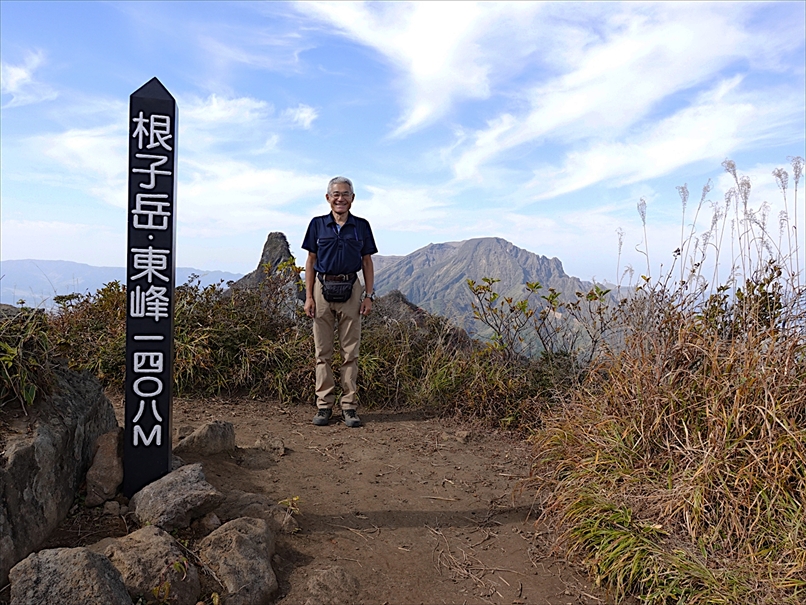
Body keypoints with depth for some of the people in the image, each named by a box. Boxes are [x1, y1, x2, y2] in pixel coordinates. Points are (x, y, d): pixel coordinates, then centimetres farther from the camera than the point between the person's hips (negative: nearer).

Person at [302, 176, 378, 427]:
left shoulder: (361, 226, 7)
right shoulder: (317, 224, 7)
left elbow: (367, 262, 9)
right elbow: (311, 261, 8)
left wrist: (369, 296, 0)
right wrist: (308, 296, 0)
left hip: (351, 290, 0)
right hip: (323, 288, 0)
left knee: (350, 352, 3)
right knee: (322, 351, 4)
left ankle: (349, 406, 10)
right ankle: (324, 405, 12)